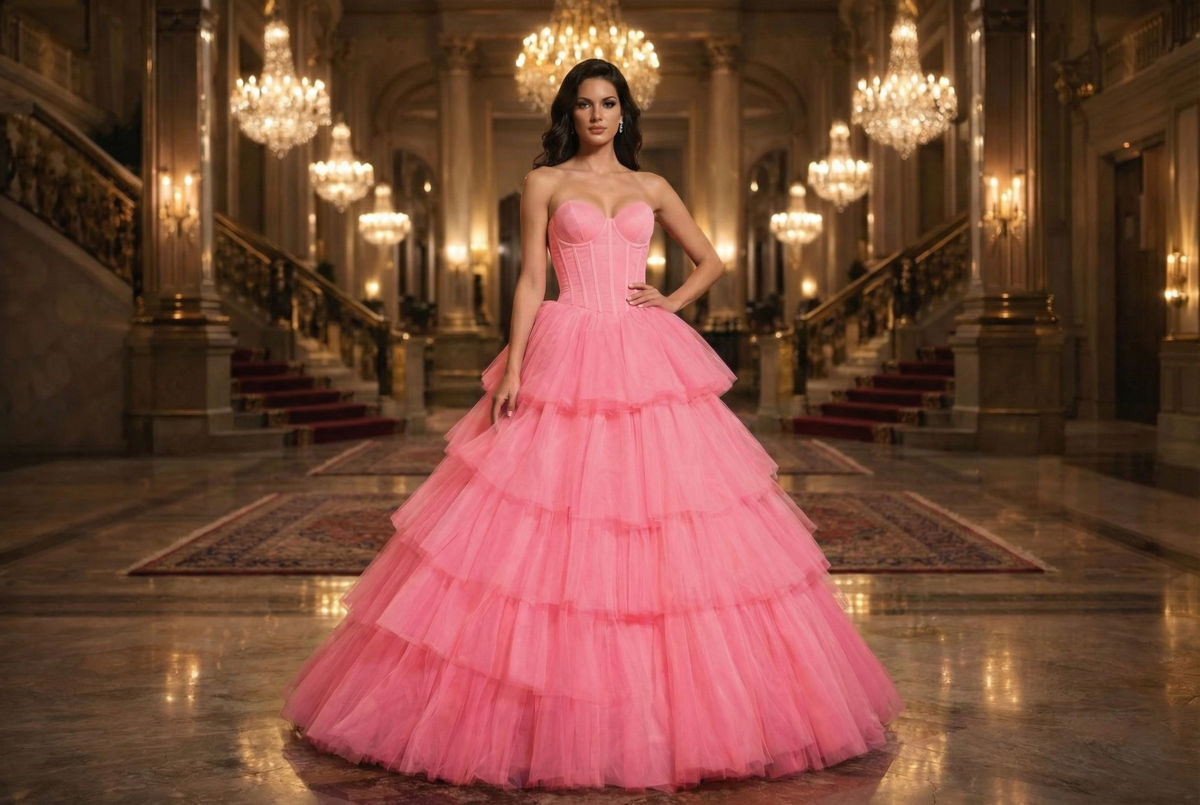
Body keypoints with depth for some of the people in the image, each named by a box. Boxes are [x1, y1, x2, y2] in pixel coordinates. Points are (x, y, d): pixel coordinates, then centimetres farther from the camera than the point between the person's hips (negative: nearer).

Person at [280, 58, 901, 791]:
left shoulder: (651, 188, 14)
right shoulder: (545, 183, 7)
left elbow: (711, 260, 22)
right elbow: (531, 279, 2)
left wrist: (673, 302, 4)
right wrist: (512, 367, -8)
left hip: (648, 363, 3)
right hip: (567, 362, -2)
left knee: (674, 533, -1)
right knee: (553, 535, -5)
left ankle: (670, 703, 11)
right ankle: (550, 704, 7)